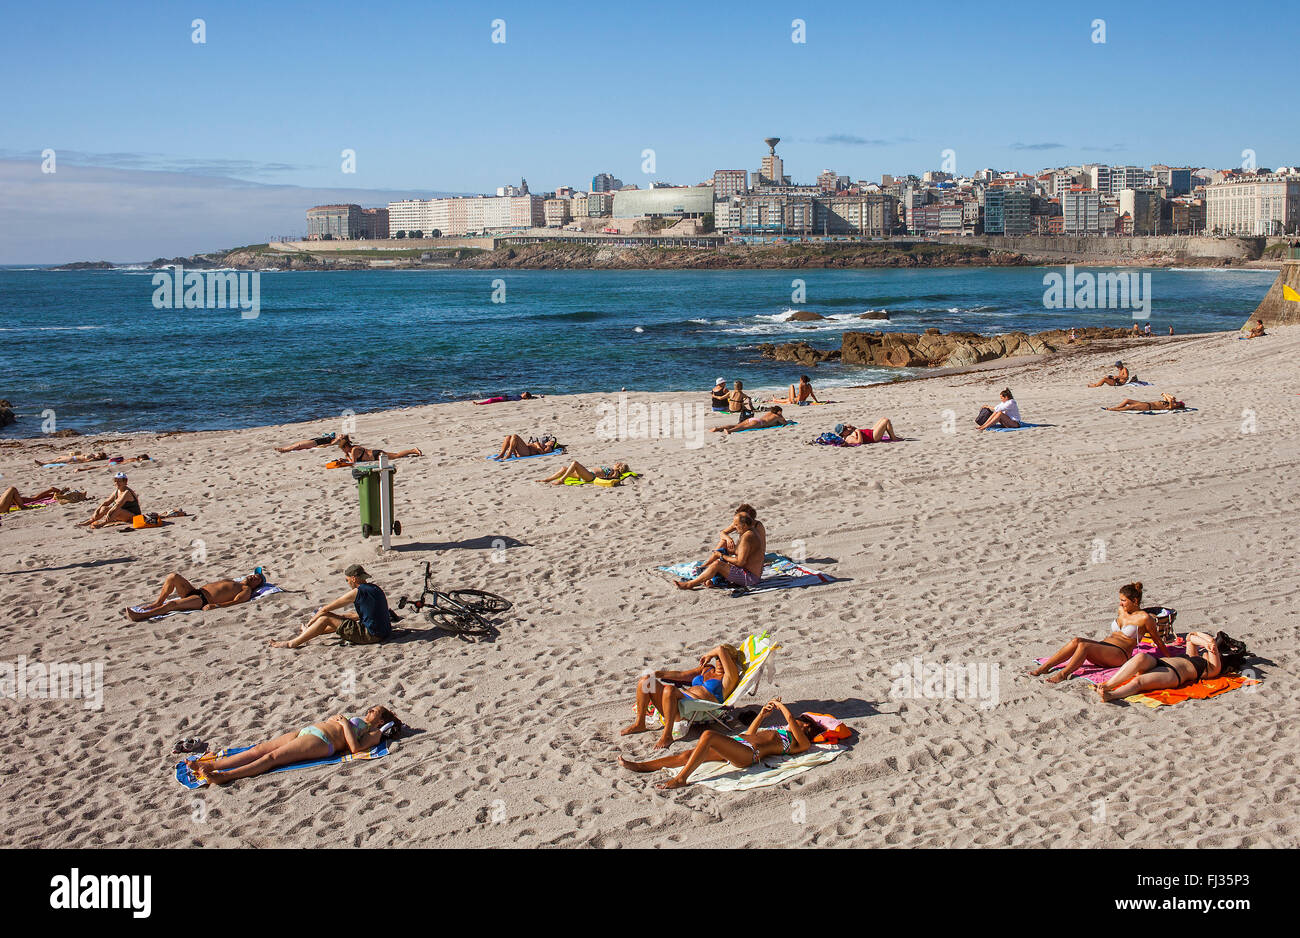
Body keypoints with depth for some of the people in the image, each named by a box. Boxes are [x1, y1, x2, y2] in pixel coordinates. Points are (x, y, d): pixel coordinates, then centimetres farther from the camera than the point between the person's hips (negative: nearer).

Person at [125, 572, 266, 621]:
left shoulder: (247, 590, 4)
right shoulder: (231, 582, 32)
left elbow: (235, 602, -13)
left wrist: (215, 605, -26)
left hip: (203, 601, -8)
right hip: (195, 591, 8)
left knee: (172, 604, -26)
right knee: (173, 576, -8)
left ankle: (140, 616, -26)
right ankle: (158, 602, 1)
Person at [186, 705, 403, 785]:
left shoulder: (374, 734, 7)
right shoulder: (356, 720, 34)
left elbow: (355, 747, -13)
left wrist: (345, 724, -6)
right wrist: (336, 719, 21)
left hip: (320, 741, -8)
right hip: (306, 731, 8)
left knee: (272, 756, -24)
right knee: (259, 750, -7)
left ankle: (226, 775, -37)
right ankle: (211, 765, -14)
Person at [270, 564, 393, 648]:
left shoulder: (356, 593, -12)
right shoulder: (375, 589, 12)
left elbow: (325, 609, -3)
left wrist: (310, 622, 11)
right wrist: (341, 616, 26)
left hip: (371, 635, -8)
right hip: (384, 632, 8)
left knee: (326, 618, -1)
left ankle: (292, 643, 5)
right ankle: (308, 631, 45)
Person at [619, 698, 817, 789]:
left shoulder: (802, 743, 10)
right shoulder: (779, 732, 37)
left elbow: (790, 719, -5)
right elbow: (750, 733, 43)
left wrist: (779, 705, 12)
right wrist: (763, 714, 34)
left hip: (748, 753, -9)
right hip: (737, 741, 9)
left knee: (709, 735, -31)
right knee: (687, 755, -7)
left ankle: (680, 779, -32)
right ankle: (642, 766, -11)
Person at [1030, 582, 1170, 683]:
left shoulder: (1144, 618, -3)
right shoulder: (1121, 610, 17)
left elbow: (1158, 641, 6)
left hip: (1120, 654, -7)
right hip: (1103, 644, 7)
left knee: (1083, 645, -32)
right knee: (1076, 641, -23)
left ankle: (1063, 674, -38)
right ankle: (1044, 667, -31)